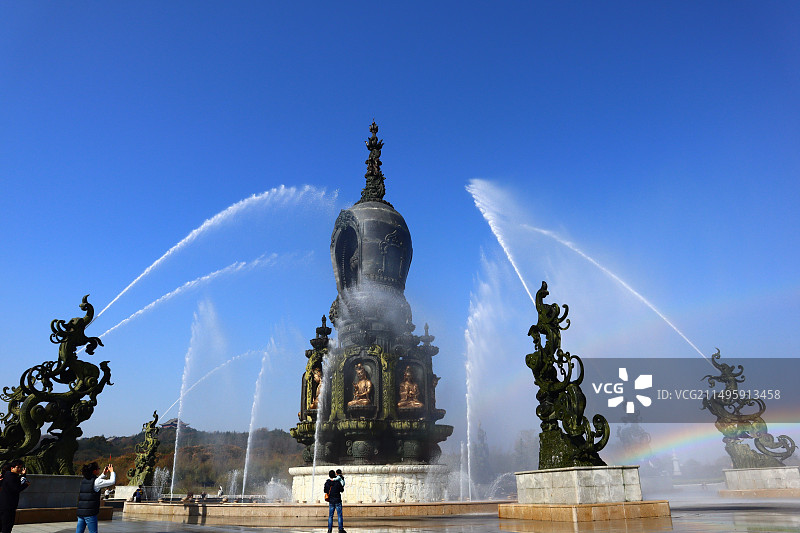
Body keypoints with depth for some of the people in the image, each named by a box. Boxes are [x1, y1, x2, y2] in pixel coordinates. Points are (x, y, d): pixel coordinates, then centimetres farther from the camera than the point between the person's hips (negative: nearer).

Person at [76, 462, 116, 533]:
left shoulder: (84, 480, 12)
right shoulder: (96, 481, -11)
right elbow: (112, 482, -7)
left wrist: (104, 474, 28)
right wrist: (112, 471, 8)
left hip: (80, 512, 7)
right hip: (90, 513, -7)